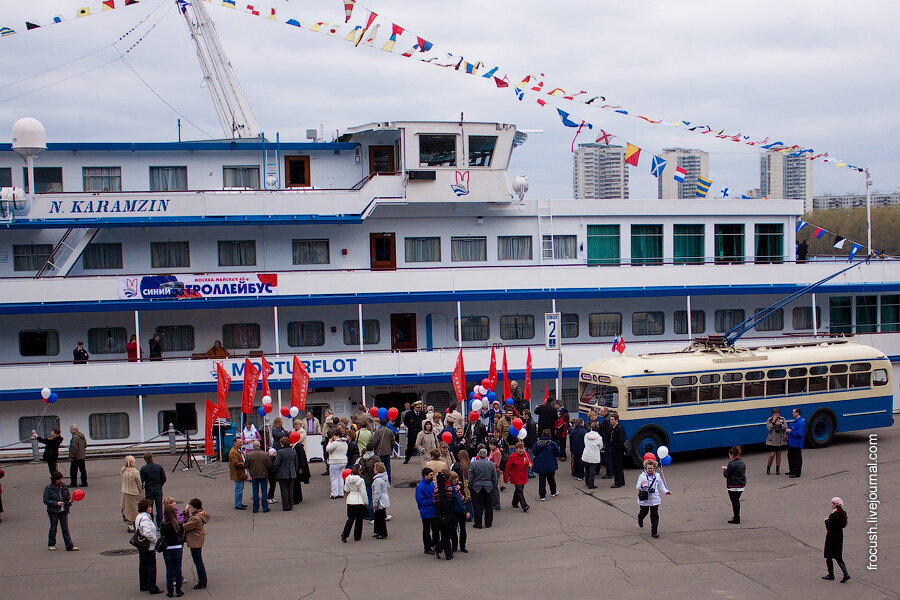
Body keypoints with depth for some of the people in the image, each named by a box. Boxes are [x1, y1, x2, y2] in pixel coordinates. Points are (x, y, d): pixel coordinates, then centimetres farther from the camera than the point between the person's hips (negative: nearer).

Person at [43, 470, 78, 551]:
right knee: (53, 528, 11)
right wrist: (56, 503, -19)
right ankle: (51, 544, 29)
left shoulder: (64, 486, 4)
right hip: (53, 511, -3)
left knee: (65, 529, 1)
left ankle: (70, 546, -3)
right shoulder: (48, 488, -8)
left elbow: (68, 495, 15)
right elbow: (46, 500, -8)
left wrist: (70, 500, -8)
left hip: (63, 511, 3)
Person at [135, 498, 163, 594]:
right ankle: (152, 588, -1)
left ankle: (144, 586, 25)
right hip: (149, 547, -10)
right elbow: (148, 533, -31)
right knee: (151, 566, -4)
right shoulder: (145, 518, -22)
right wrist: (155, 540, -16)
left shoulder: (138, 516, 11)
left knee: (143, 566, 16)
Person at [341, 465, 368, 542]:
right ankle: (357, 537, 15)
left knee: (350, 518, 13)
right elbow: (363, 492, -11)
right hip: (359, 501, -4)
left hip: (350, 501, 4)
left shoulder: (348, 479, -2)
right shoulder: (360, 480, -16)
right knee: (359, 519, 9)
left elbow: (346, 490, 7)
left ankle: (344, 534, -4)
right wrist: (366, 502, -2)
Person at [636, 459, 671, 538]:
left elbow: (661, 485, 17)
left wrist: (666, 491, 5)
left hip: (654, 499, 2)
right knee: (644, 512, 18)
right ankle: (640, 518, 55)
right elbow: (637, 487, -17)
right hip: (644, 498, -2)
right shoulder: (642, 476, -12)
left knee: (654, 515, -4)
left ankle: (654, 532, 2)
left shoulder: (657, 476, 1)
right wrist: (641, 485, -39)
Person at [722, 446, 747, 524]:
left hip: (733, 487, -8)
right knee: (737, 501, 21)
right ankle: (737, 517, 31)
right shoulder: (742, 463, 7)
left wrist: (724, 469, 8)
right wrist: (727, 468, 16)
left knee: (734, 502, -1)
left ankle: (736, 520, 3)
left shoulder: (732, 464, -19)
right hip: (741, 485, 8)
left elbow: (726, 475, -14)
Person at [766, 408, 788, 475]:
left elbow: (786, 427, -4)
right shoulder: (769, 420, -3)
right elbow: (768, 429, -14)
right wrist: (773, 421, -21)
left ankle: (777, 469, 18)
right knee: (772, 455, -9)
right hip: (772, 441, -2)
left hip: (780, 440, 2)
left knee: (778, 454, 8)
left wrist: (780, 425, -21)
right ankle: (768, 469, 10)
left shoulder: (782, 419, 2)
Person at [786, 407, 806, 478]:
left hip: (797, 444, -10)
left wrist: (791, 431, -20)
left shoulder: (800, 422, -20)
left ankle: (797, 473, 6)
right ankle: (792, 471, 31)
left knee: (797, 459, -1)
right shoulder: (795, 421, 11)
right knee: (790, 457, 19)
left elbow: (800, 433, -26)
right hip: (792, 443, 10)